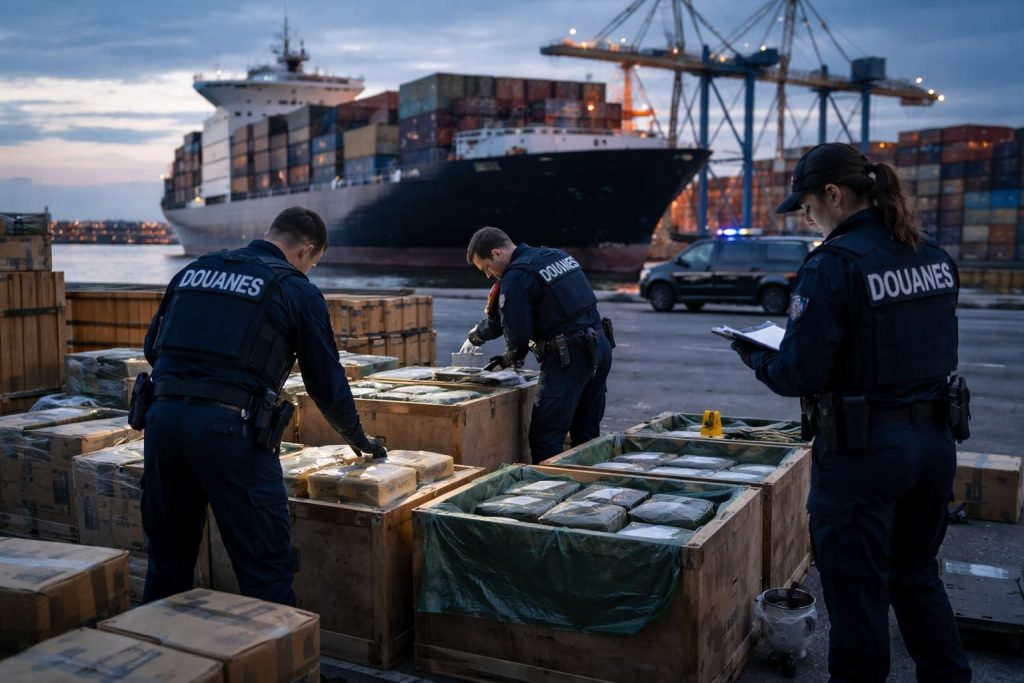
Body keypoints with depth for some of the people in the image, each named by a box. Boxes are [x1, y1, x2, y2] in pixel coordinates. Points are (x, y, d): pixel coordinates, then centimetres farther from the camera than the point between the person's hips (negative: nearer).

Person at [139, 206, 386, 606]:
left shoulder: (193, 271, 18)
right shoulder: (296, 290, 3)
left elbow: (152, 348, 21)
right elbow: (326, 381, 7)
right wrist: (358, 438, 22)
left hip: (162, 418, 6)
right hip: (229, 427, -6)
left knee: (168, 562, 19)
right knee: (266, 572, 3)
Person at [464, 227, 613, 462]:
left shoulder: (516, 277, -10)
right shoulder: (556, 255, 18)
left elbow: (517, 332, -11)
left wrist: (511, 358, 12)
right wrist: (478, 334, 34)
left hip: (568, 359, -9)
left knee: (545, 437, -4)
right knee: (587, 435, 16)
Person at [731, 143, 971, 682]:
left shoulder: (834, 264, -17)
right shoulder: (934, 256, 5)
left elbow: (800, 374, -18)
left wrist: (754, 356, 1)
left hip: (862, 450, -7)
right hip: (934, 439, 8)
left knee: (858, 591, 9)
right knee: (917, 575, 25)